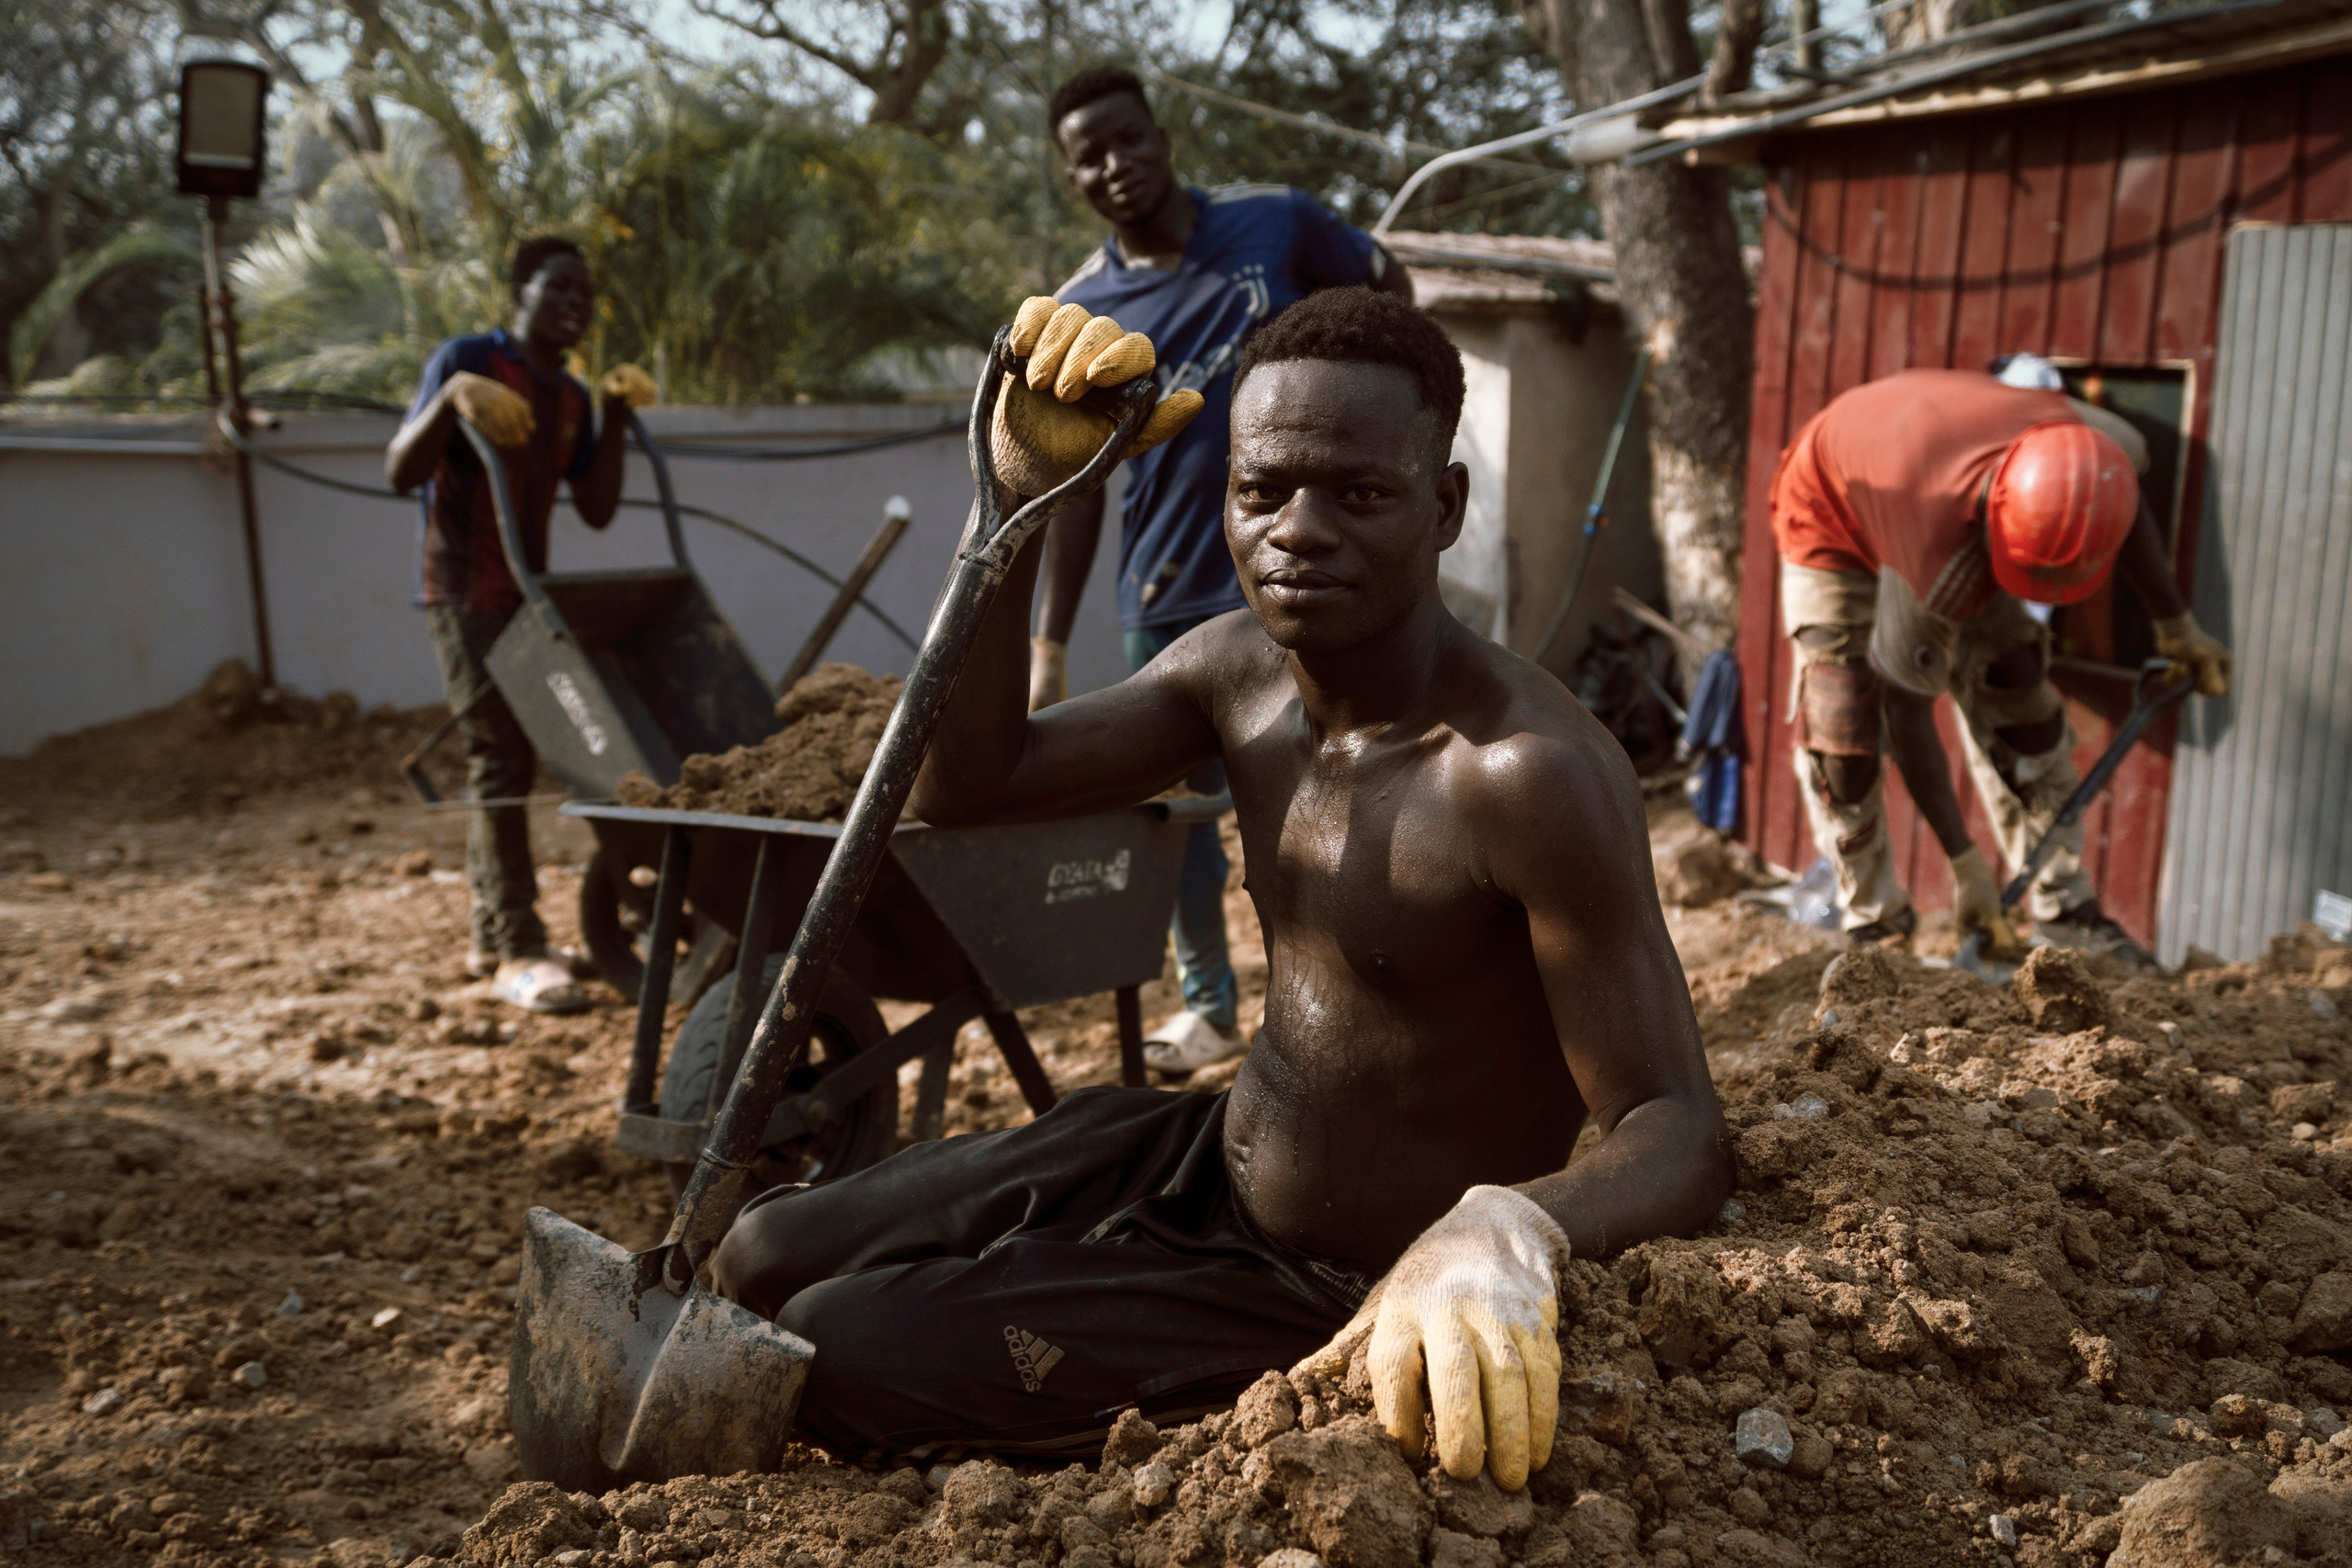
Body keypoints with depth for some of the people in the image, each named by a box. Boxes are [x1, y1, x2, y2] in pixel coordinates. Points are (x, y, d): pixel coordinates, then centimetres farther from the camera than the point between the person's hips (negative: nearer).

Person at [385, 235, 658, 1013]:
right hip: (464, 591, -7)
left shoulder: (571, 398, 13)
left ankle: (490, 938, 17)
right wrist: (450, 396, -30)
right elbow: (400, 474, -15)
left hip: (525, 595, 7)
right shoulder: (467, 360, -7)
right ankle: (520, 952, -16)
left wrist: (615, 418, -2)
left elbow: (596, 509, 6)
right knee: (500, 759, -14)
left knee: (506, 762, 9)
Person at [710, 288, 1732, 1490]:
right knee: (763, 1263, 10)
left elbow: (1681, 1135, -28)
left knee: (831, 1354, -8)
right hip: (1201, 1151, 7)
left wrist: (1511, 1224, -52)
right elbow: (967, 784, -5)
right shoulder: (1238, 668, -5)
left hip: (1345, 1307, -7)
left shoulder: (1531, 770, -29)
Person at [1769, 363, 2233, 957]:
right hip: (1832, 516, -5)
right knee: (1840, 729, -13)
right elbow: (1905, 712, -31)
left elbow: (2127, 509, -4)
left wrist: (2177, 626, 3)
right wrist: (1966, 868, -26)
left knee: (2016, 696, -2)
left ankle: (2062, 903, 7)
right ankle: (1874, 920, 2)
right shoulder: (1941, 570, -45)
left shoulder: (2091, 442, -32)